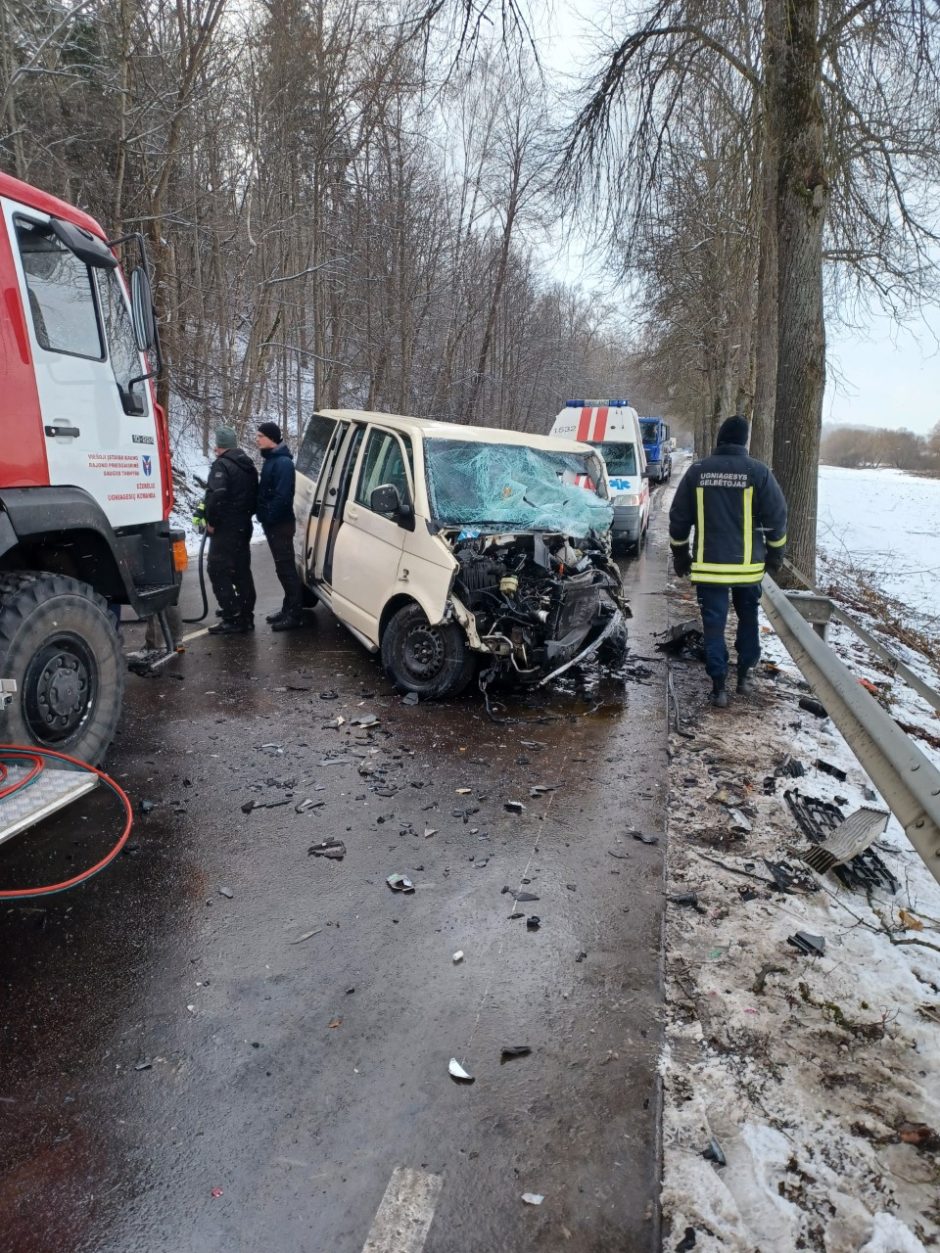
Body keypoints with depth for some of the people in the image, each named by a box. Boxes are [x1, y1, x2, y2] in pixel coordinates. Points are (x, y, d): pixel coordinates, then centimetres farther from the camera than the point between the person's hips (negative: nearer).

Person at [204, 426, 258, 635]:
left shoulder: (222, 464, -14)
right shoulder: (248, 465, 15)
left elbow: (217, 495, -27)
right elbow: (255, 495, 19)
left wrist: (211, 521, -16)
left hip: (225, 528, -9)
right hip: (244, 526, 9)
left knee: (218, 571, -4)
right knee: (242, 571, 14)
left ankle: (232, 619, -8)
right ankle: (246, 616, 18)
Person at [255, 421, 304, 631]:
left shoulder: (283, 462, -17)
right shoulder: (271, 459, 15)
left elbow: (282, 496, -24)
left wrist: (268, 517, -18)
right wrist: (264, 516, 13)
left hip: (280, 523, -10)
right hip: (273, 523, 10)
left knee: (286, 568, -7)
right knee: (283, 568, 15)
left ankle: (295, 614, -4)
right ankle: (289, 608, 23)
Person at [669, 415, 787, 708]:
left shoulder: (697, 471, 0)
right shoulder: (758, 471, -5)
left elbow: (678, 517, 4)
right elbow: (776, 517, -2)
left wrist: (680, 555, 14)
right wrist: (775, 553, 12)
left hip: (709, 564, 0)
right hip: (748, 563, 0)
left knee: (714, 623, 4)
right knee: (748, 618, 20)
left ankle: (719, 686, 2)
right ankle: (745, 675, 24)